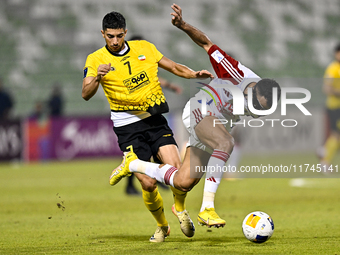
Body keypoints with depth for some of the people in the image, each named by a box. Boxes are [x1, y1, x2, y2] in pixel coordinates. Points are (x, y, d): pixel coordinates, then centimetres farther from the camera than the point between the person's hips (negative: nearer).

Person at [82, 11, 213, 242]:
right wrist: (97, 77, -36)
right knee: (148, 184, -9)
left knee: (175, 167, -17)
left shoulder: (144, 48, 5)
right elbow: (86, 94, -16)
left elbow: (173, 67, 14)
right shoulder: (96, 59, -5)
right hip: (128, 127, -2)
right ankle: (162, 226, 18)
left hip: (155, 121, 2)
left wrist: (194, 74, -3)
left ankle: (180, 209, 12)